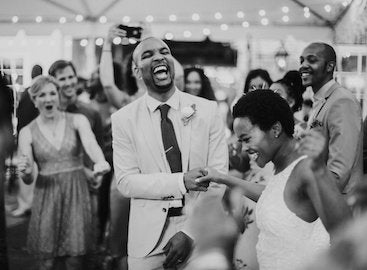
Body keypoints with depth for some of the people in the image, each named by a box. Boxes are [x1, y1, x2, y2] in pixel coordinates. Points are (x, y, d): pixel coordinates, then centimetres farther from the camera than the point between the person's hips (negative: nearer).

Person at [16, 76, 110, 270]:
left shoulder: (77, 121, -1)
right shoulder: (27, 132, 0)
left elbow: (91, 144, -21)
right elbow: (28, 180, -1)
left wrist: (100, 161, -43)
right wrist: (24, 172, -25)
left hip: (76, 193, 0)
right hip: (47, 196, 0)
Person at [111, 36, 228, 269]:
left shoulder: (208, 110, -1)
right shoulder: (124, 119, -1)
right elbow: (126, 182, -7)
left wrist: (190, 232, -14)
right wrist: (181, 182, -19)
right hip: (149, 237, 0)